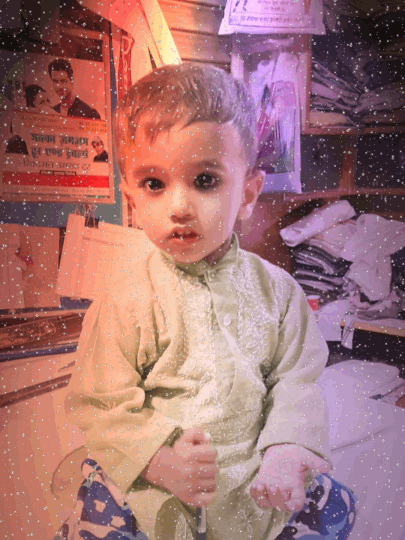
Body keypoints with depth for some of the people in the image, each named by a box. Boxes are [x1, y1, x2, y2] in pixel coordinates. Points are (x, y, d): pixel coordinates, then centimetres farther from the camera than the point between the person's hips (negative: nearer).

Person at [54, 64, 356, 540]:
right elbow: (100, 401, -11)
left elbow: (297, 379, -1)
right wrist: (159, 458, -23)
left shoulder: (274, 289, -6)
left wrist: (287, 449, -17)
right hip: (146, 480, -2)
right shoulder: (129, 297, -15)